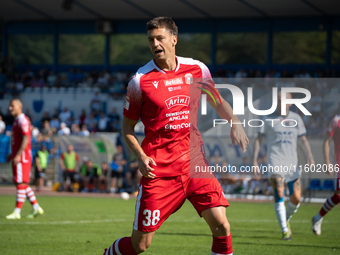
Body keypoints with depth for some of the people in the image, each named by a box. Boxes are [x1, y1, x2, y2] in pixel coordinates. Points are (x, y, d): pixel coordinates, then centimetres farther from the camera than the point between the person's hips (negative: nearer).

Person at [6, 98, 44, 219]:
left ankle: (17, 212, -10)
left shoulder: (23, 120, -13)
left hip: (22, 157, -10)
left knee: (21, 183, -9)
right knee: (23, 184, 11)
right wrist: (12, 154, 25)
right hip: (17, 156, 10)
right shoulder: (17, 121, 18)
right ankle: (36, 208, 15)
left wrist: (18, 155, -26)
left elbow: (25, 139, -22)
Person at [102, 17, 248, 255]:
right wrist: (141, 157, -11)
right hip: (158, 170, -3)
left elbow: (217, 101, 22)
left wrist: (235, 123, 3)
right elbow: (127, 128, 5)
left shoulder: (197, 69, 4)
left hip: (195, 164, 3)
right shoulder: (140, 81, -5)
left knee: (221, 226, -10)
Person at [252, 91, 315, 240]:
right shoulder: (269, 119, 4)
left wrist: (309, 155, -4)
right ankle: (285, 230, -21)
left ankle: (286, 219, 30)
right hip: (275, 160, -3)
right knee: (279, 192, -22)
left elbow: (303, 139, 12)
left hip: (292, 162, 3)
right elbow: (259, 139, 7)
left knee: (296, 199, -1)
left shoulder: (296, 118, 11)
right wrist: (254, 159, -1)